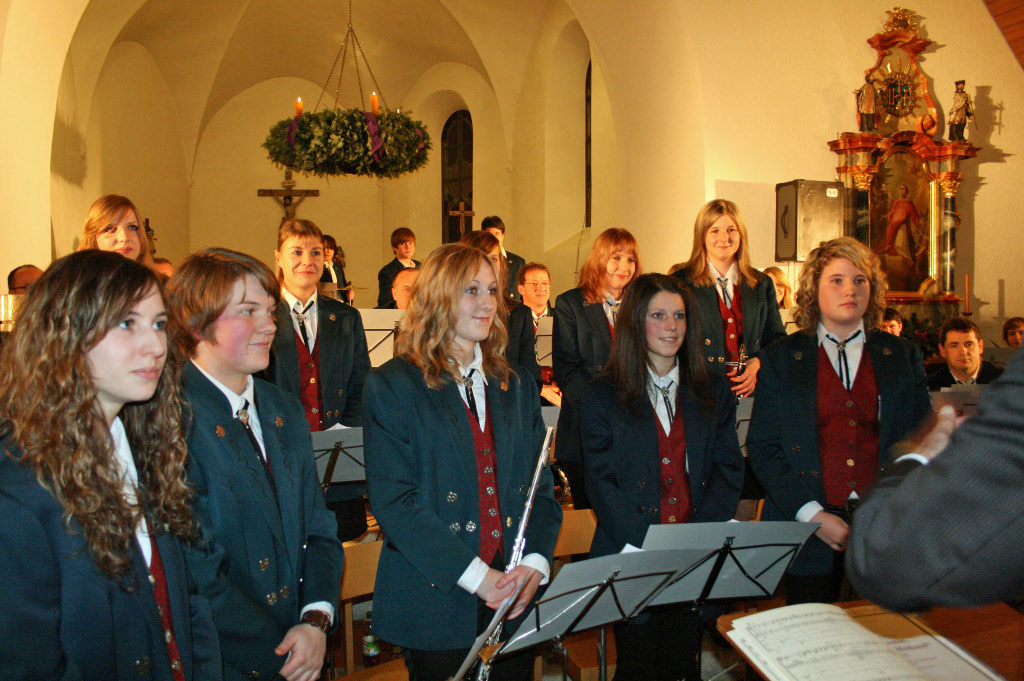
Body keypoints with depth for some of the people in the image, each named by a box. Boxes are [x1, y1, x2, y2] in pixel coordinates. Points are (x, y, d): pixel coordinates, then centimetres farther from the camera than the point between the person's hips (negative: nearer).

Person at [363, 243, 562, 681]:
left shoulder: (516, 386, 11)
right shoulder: (392, 386, -6)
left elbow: (541, 486, 9)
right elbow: (392, 500, -13)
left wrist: (535, 563, -8)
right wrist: (475, 575, -18)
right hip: (436, 604, -4)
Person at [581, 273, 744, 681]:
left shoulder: (714, 394, 10)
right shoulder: (603, 396, 1)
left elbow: (729, 470, 3)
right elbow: (601, 481, -5)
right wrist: (643, 550, -16)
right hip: (630, 558, -2)